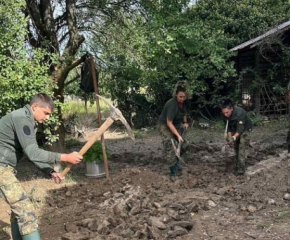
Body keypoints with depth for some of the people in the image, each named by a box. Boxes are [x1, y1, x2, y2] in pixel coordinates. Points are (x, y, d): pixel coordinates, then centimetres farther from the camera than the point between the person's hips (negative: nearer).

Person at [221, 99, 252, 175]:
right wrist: (229, 137, -26)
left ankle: (241, 167, -21)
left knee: (242, 145, -20)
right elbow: (228, 127, -12)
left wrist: (234, 137, -55)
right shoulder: (225, 115, -21)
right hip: (235, 128, 6)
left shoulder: (240, 113, -40)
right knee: (235, 145, 11)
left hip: (245, 128, -6)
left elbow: (240, 128, -41)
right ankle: (238, 164, 27)